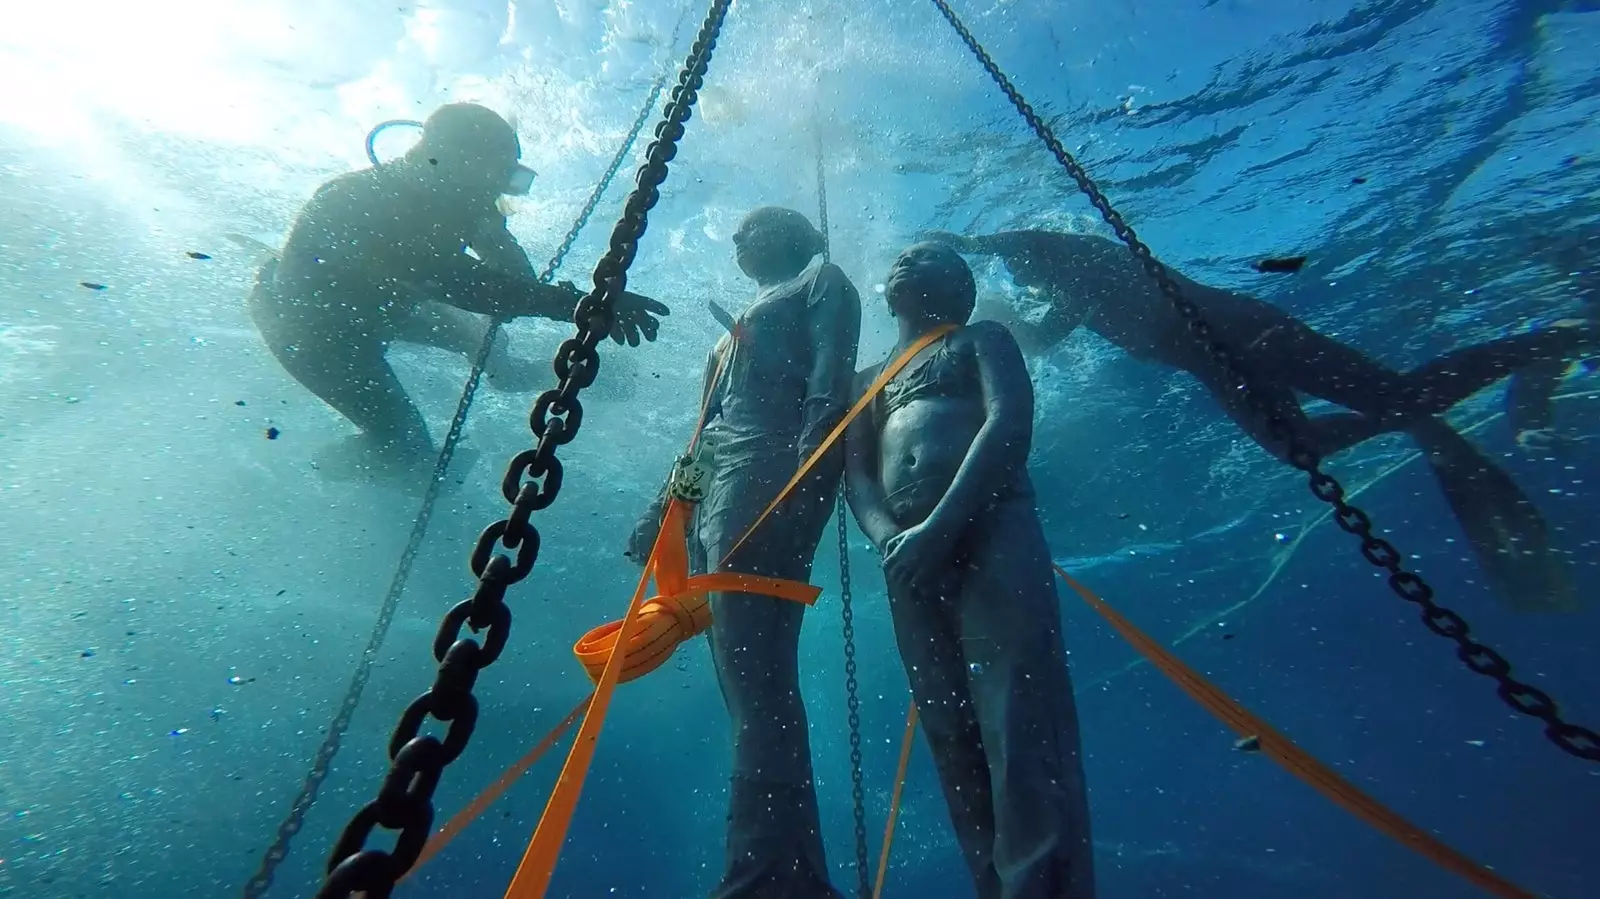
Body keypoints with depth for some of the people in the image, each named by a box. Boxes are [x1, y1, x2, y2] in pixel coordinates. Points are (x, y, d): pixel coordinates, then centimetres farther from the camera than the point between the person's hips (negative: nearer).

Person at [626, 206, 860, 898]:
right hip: (712, 500, 8)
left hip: (764, 482, -8)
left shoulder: (822, 282, 16)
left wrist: (804, 482, -21)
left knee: (755, 683, -17)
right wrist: (661, 509, 23)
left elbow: (830, 389, -5)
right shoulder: (743, 326, 38)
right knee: (752, 687, 3)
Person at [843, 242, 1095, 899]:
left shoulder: (982, 339, 20)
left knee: (1019, 728, -12)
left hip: (990, 531, -4)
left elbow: (1009, 423, -1)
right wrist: (888, 538, -9)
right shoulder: (869, 380, 30)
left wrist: (941, 525, -16)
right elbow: (856, 474, 15)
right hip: (907, 556, 4)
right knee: (953, 740, 2)